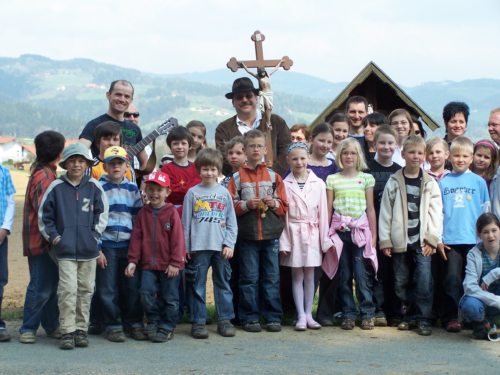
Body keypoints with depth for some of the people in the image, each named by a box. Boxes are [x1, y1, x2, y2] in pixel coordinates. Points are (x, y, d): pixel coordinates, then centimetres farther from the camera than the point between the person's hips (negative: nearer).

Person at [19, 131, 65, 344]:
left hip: (48, 241, 10)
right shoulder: (43, 176, -18)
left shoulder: (46, 172, 13)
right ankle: (28, 328, 5)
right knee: (41, 288, -4)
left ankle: (51, 326, 23)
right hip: (41, 241, -10)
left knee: (50, 285, 15)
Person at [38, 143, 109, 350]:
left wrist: (95, 234, 3)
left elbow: (102, 213, 11)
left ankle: (81, 329, 18)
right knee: (68, 289, -8)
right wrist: (53, 236, 0)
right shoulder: (56, 187, 0)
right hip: (65, 249, -2)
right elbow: (44, 215, 6)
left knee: (86, 290, 8)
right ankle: (67, 331, -2)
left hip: (89, 249, 2)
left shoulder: (94, 187, 3)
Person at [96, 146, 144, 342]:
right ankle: (113, 326, 11)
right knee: (108, 289, 1)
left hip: (128, 245, 3)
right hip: (106, 246, -3)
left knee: (132, 286, 5)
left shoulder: (133, 189, 10)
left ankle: (134, 323, 17)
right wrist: (97, 249, -8)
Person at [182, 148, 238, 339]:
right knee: (197, 285, 1)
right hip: (198, 247, -1)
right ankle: (198, 321, 8)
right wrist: (185, 247, 1)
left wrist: (229, 244, -2)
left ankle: (225, 320, 14)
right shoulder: (192, 193, 3)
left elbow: (232, 222, 8)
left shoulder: (224, 193, 8)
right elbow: (186, 221, 4)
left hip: (221, 247, 2)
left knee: (223, 283, 6)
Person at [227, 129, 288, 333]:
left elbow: (284, 206, 9)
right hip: (247, 234, -1)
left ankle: (273, 317, 12)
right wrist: (246, 205, -16)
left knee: (272, 277, 4)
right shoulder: (237, 177, 5)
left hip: (271, 234, 2)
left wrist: (274, 203, -11)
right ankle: (250, 318, 9)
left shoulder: (274, 176, 10)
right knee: (249, 278, 2)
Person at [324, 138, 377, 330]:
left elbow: (370, 209, 7)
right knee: (344, 275, 4)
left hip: (361, 230, -1)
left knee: (362, 275, -6)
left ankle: (367, 313, 3)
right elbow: (328, 209, 8)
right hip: (339, 231, 1)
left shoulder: (366, 178, 7)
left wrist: (373, 234, 4)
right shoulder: (332, 179, 8)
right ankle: (348, 314, 11)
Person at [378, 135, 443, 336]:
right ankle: (408, 316, 20)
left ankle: (424, 319, -1)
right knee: (401, 281, 7)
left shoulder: (430, 183, 4)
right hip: (400, 240, 1)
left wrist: (432, 238, -8)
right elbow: (385, 212, 2)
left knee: (424, 281, -8)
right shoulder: (394, 182, 4)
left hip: (422, 241, -1)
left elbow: (436, 212, 0)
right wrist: (385, 240, -2)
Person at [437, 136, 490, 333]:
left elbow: (486, 213, 8)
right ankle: (451, 318, 4)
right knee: (452, 280, -1)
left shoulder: (479, 182, 6)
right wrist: (438, 239, 1)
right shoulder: (443, 182, 6)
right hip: (449, 241, 0)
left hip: (474, 241, 0)